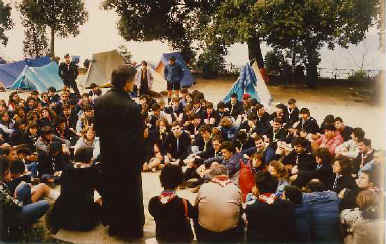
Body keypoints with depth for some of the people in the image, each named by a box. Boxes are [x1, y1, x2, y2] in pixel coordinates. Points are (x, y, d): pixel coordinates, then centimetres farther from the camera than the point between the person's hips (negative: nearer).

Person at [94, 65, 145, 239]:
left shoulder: (99, 102, -5)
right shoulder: (132, 107, -24)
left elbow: (97, 129, 4)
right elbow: (138, 137, -19)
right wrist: (140, 158, -7)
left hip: (108, 155, 6)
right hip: (128, 157, -5)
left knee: (110, 190, 20)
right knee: (130, 192, 11)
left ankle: (113, 225, 35)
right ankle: (131, 228, 25)